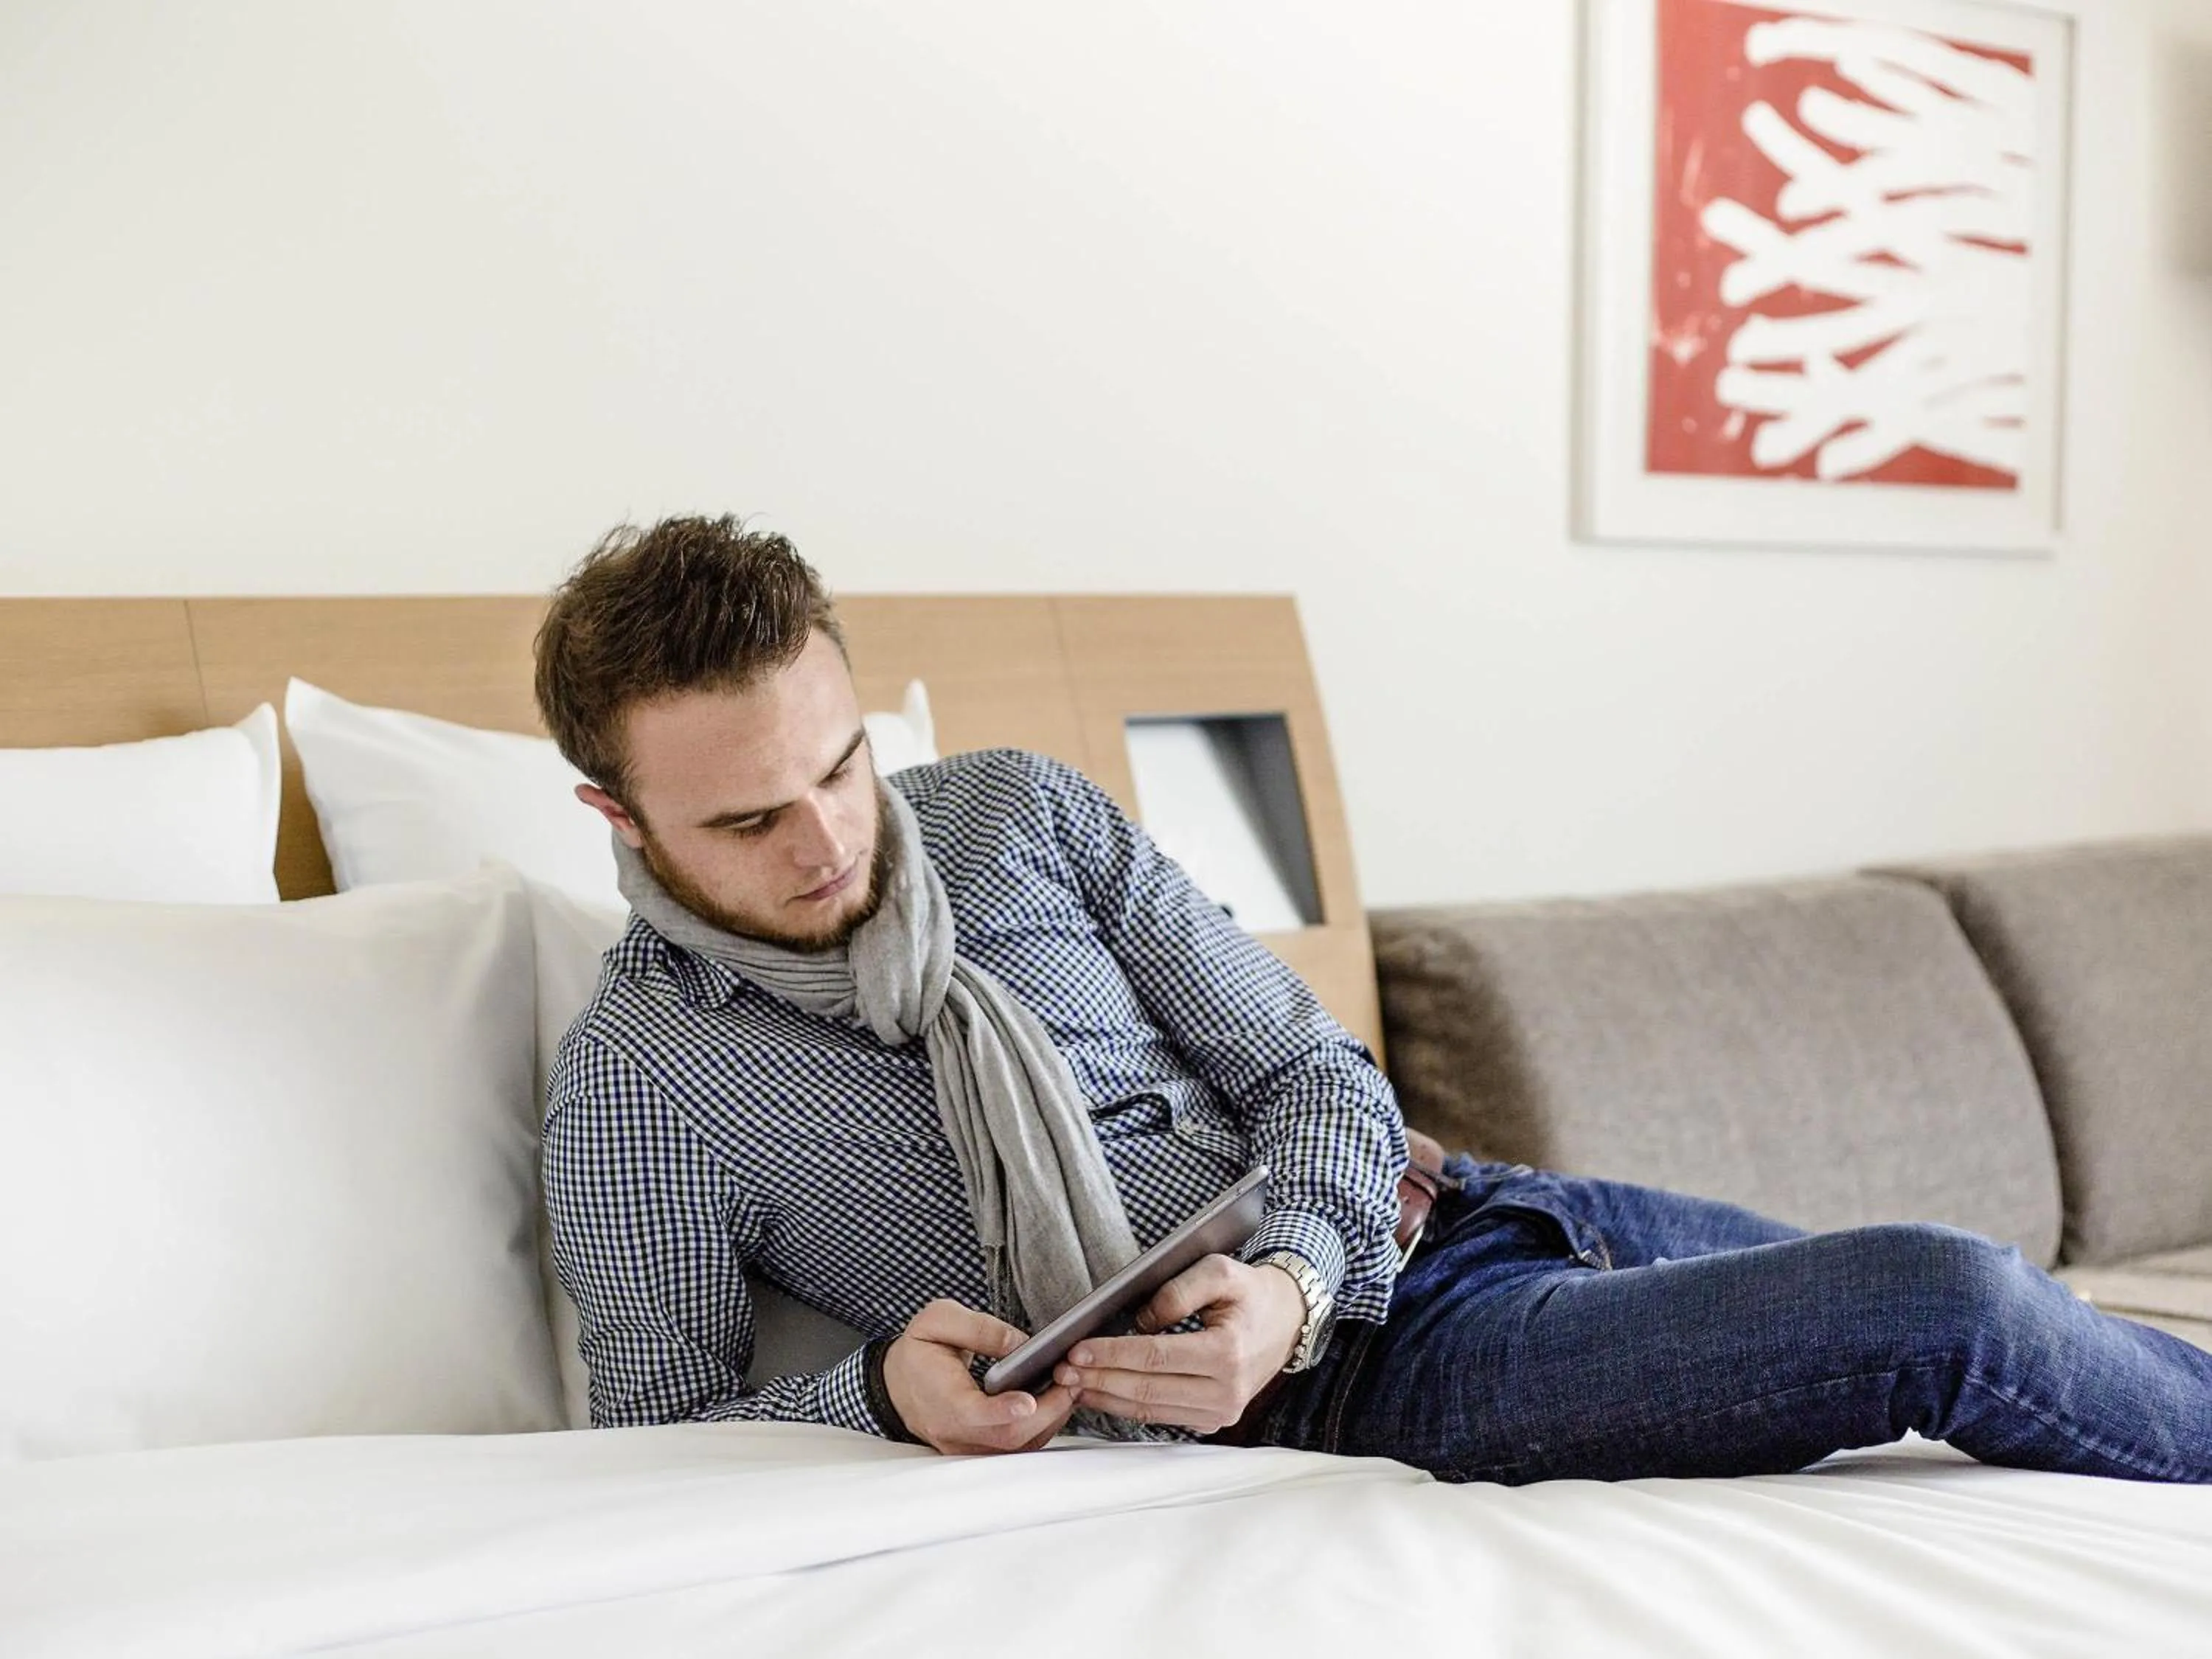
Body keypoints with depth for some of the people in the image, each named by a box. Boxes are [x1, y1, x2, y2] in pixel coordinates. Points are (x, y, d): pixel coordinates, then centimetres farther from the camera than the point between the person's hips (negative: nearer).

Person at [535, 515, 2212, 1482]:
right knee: (1949, 1310, -17)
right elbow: (659, 1432, -2)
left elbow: (1313, 1068, 4)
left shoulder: (1020, 809, 3)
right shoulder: (635, 1086, -8)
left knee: (1972, 1305, 7)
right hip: (1347, 1382, -5)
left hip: (1430, 1211, 5)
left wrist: (1294, 1277, -17)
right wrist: (878, 1393, -23)